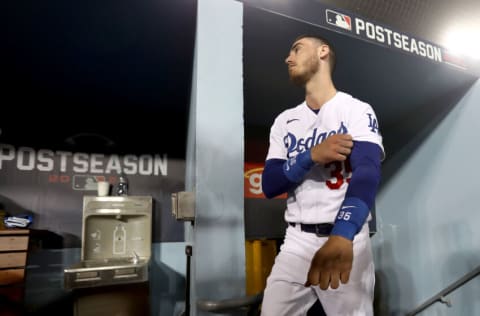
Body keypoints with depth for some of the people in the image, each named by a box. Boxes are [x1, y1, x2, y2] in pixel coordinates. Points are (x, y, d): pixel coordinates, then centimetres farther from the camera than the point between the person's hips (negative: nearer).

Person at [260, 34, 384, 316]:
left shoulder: (357, 110, -5)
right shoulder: (284, 121, 8)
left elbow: (368, 172, -21)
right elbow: (269, 186, 1)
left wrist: (342, 236, -39)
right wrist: (311, 156, -16)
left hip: (349, 239, -3)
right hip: (297, 240, 4)